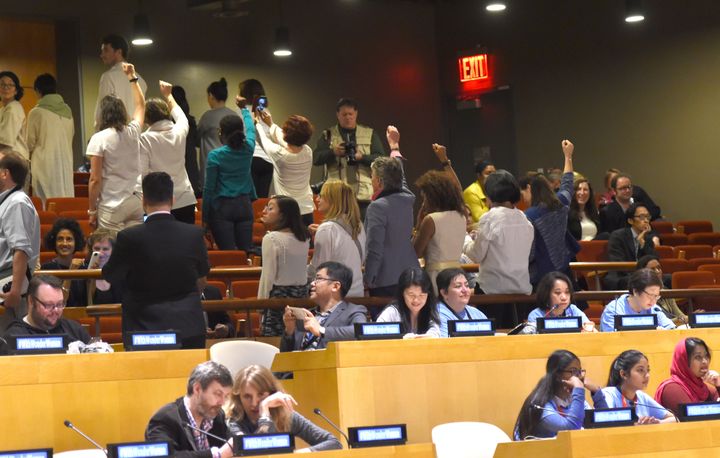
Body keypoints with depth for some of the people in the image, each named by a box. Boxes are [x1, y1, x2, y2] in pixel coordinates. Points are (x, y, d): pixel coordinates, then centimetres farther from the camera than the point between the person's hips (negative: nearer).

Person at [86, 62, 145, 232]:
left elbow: (95, 180, -10)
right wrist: (132, 77, 35)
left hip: (112, 205, -5)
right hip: (136, 201, 5)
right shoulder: (132, 133, 5)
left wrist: (92, 210, -2)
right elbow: (140, 105, 27)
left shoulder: (99, 139, -9)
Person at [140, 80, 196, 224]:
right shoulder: (179, 132, 1)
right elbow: (181, 117, 26)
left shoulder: (145, 139, -12)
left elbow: (142, 172, -12)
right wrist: (168, 95, 40)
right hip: (185, 199, 4)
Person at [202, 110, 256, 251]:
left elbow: (209, 188, -6)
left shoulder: (215, 156, -9)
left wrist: (205, 217, 3)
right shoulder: (248, 149, 1)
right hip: (245, 206, 4)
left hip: (222, 208, -4)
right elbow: (250, 129, 25)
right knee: (246, 251, 3)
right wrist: (244, 109, 45)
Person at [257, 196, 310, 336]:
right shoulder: (304, 238, 7)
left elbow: (268, 276, -11)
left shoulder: (271, 239, -12)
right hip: (302, 293, 7)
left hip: (279, 294, -7)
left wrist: (261, 305, -5)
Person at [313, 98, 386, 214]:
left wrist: (362, 157, -14)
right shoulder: (328, 135, 11)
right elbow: (316, 159, 2)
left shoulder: (370, 134, 11)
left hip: (363, 196, 0)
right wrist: (333, 152, -17)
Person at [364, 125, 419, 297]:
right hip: (410, 275, 7)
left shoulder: (377, 207, -14)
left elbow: (374, 249, -16)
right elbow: (399, 176, 29)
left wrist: (368, 280, -8)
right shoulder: (406, 200, 6)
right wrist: (394, 146, 43)